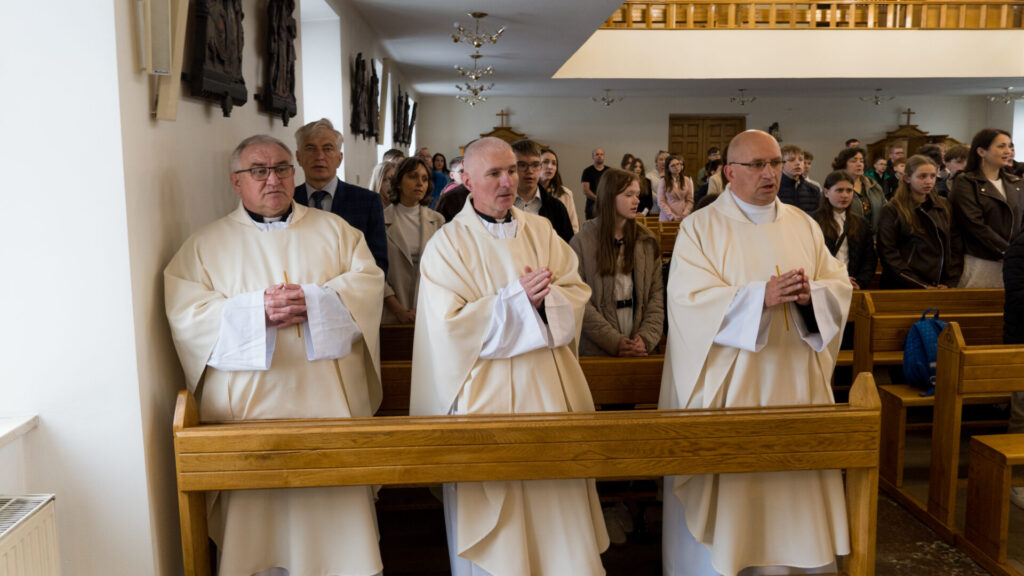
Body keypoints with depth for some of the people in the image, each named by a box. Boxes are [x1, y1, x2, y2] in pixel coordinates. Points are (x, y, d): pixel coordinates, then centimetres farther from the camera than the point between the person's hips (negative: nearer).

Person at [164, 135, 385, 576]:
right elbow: (183, 311, -3)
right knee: (257, 506, 2)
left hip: (329, 395, 1)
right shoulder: (206, 245, 9)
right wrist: (257, 310, -16)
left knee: (336, 504, 4)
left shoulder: (333, 230, 13)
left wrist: (313, 301, -14)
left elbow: (367, 281, 2)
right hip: (251, 403, -1)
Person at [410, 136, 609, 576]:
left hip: (552, 388, 4)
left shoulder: (541, 231, 9)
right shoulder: (448, 244, -4)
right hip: (489, 394, -4)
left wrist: (544, 297, -16)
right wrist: (517, 298, -17)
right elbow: (450, 324, -12)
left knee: (559, 502, 8)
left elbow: (577, 292, 5)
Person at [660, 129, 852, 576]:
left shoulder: (803, 225, 11)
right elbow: (690, 299, -14)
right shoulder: (700, 228, -3)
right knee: (728, 486, 1)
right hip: (729, 384, -4)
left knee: (795, 481, 9)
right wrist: (760, 296, -24)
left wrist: (810, 292, -14)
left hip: (796, 379, 4)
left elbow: (840, 285, 8)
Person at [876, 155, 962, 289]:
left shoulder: (944, 207, 10)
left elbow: (955, 247, 8)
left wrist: (950, 282, -5)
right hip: (903, 288, -4)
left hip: (940, 288, 4)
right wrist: (921, 285, -16)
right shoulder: (893, 210, -5)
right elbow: (888, 253, -12)